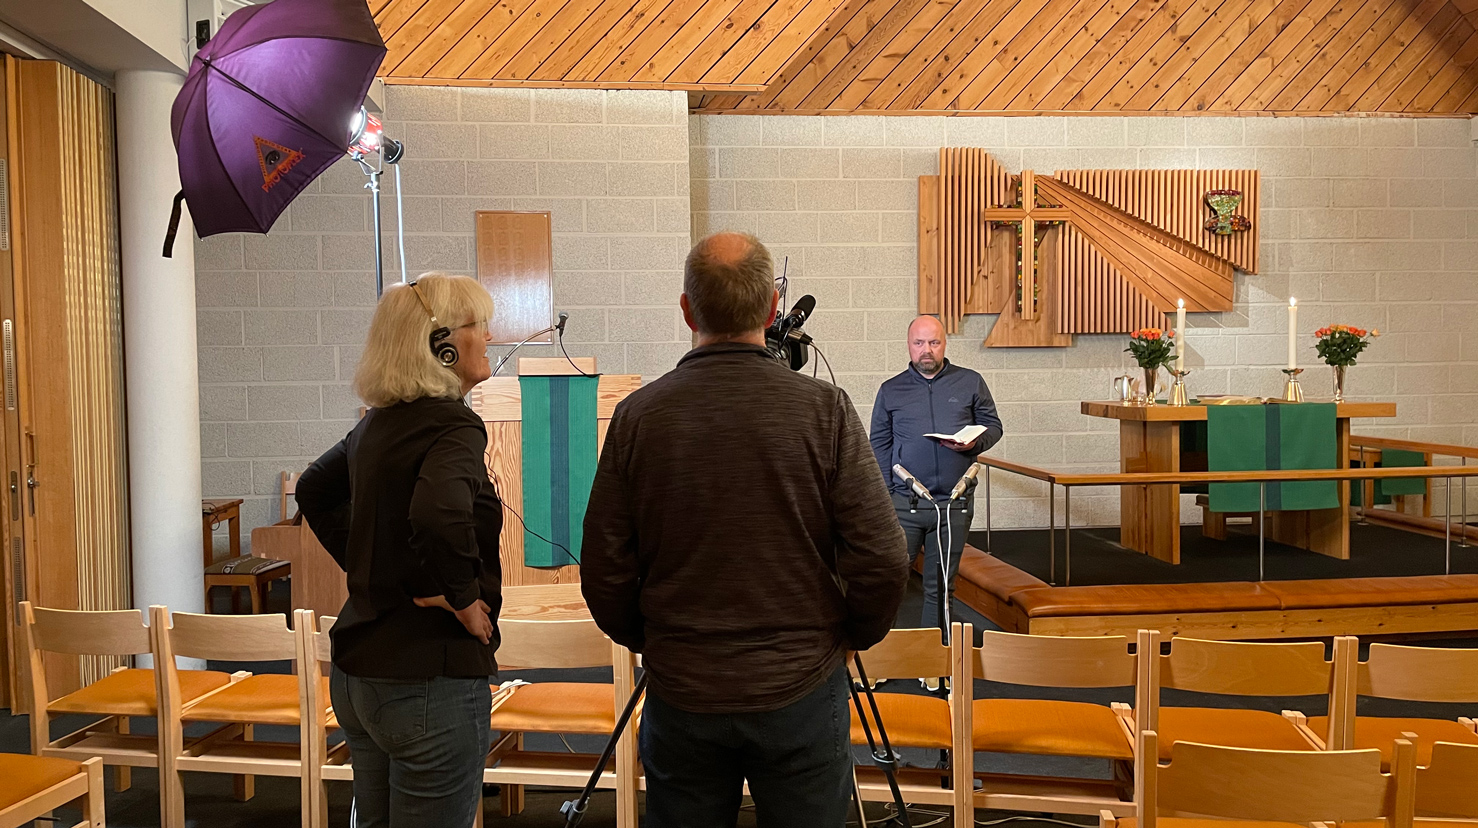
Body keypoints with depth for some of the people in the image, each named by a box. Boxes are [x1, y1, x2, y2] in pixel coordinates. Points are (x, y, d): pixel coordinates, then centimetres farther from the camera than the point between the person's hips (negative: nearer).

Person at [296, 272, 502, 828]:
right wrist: (464, 598, -20)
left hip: (355, 672, 9)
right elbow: (437, 515, -37)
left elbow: (314, 492, 25)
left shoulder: (378, 423, 9)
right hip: (428, 678, -9)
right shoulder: (455, 425, -18)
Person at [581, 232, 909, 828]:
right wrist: (852, 636, 7)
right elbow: (881, 561, -12)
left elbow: (604, 572, -3)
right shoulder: (823, 410, -11)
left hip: (680, 695, 2)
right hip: (801, 690, -1)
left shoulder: (638, 416, -7)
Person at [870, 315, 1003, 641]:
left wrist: (973, 443, -10)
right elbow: (879, 443, 8)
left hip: (954, 504, 1)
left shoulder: (970, 383, 9)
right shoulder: (890, 390, 8)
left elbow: (993, 425, 13)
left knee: (941, 586, 10)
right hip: (904, 503, -1)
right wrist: (887, 491, -3)